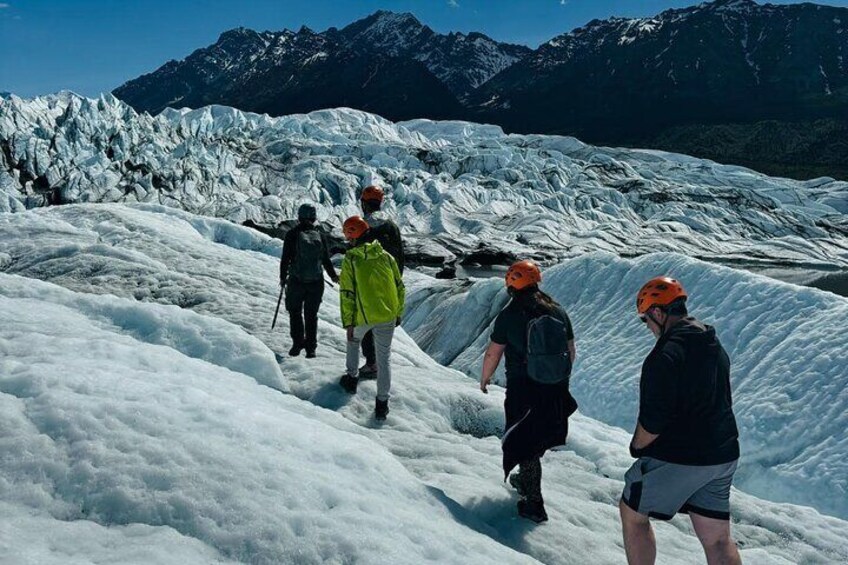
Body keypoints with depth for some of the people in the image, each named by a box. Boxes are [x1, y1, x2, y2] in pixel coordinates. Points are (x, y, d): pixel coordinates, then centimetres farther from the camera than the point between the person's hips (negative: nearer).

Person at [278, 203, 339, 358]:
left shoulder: (292, 234, -8)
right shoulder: (319, 235, -1)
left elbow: (285, 259, -5)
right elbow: (326, 260, 4)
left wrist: (283, 277, 8)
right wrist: (333, 276, 18)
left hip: (296, 281, -2)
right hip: (316, 282, 2)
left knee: (295, 312, 14)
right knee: (311, 314, 12)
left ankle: (297, 343, 10)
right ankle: (311, 348, 13)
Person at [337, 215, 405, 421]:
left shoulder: (350, 259, -7)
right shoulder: (386, 256, 4)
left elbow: (347, 294, -8)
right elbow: (399, 288, 7)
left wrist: (348, 323, -2)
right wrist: (398, 314, 18)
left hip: (363, 316, -2)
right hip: (387, 317, 2)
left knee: (353, 340, 30)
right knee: (384, 357, 9)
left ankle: (352, 378, 39)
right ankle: (382, 403, 9)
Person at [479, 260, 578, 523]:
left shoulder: (509, 315, -13)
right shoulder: (558, 311, -1)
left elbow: (493, 354, -8)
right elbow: (572, 352, 6)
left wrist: (484, 379, 9)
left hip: (523, 391, -5)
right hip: (557, 392, 5)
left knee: (525, 443, 8)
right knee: (539, 440, 23)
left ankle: (534, 504, 11)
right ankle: (526, 481, 42)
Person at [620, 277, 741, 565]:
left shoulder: (666, 354, -21)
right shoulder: (716, 347, 7)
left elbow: (653, 419, -23)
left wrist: (637, 446, -5)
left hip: (676, 459, -8)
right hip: (723, 456, 8)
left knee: (632, 514, 14)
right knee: (718, 540, 14)